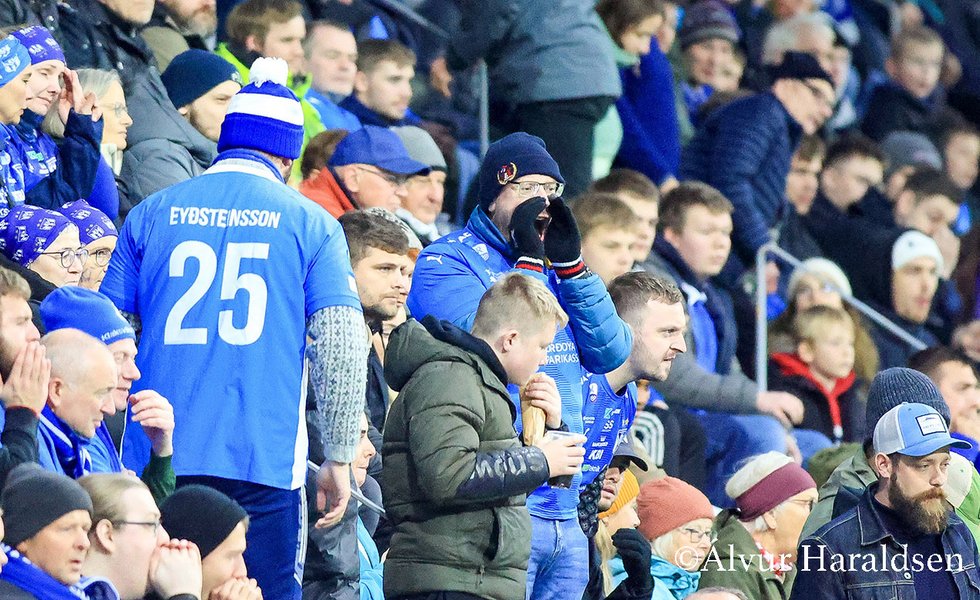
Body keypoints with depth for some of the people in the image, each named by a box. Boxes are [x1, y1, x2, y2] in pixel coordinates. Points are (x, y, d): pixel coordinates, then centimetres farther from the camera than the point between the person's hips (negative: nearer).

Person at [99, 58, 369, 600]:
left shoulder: (152, 214, 10)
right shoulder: (311, 224, 4)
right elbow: (342, 347, -3)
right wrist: (339, 459, 6)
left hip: (157, 454, 2)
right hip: (263, 462, -2)